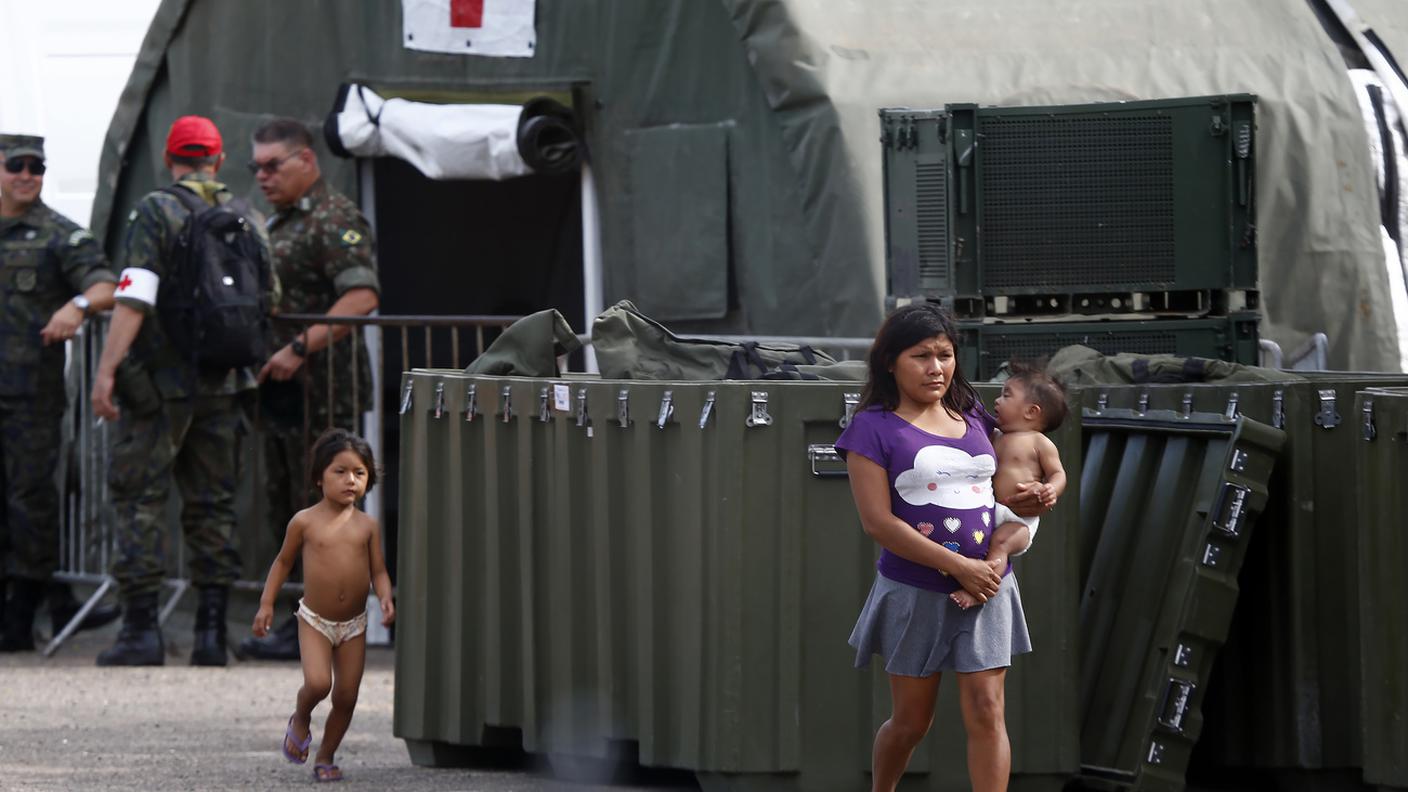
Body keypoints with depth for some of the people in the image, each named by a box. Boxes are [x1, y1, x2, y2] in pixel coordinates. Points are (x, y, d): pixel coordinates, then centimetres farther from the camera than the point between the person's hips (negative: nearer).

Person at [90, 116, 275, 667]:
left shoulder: (155, 213, -8)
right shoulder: (248, 220, 7)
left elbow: (134, 298, -17)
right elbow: (268, 302, 14)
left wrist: (106, 369, -18)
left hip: (159, 379, -5)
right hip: (223, 383, 5)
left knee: (139, 500, 1)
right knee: (212, 506, 10)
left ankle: (141, 629, -5)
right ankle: (211, 632, 6)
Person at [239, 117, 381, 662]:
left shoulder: (334, 220, -11)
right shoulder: (279, 224, 20)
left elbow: (362, 297, -24)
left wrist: (298, 349, -27)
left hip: (323, 392, -10)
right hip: (282, 393, 10)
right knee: (287, 511, 12)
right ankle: (307, 619, 17)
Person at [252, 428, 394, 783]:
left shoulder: (367, 525, -1)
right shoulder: (305, 522, -7)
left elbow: (378, 570, 4)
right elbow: (284, 561, 6)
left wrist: (385, 598, -16)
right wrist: (266, 603, 2)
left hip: (354, 624, 3)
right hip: (315, 621, -3)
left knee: (346, 697, 3)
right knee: (317, 683, -22)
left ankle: (326, 757, 22)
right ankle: (300, 720, 12)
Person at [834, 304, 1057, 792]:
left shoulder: (975, 421, 10)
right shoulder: (875, 428, -6)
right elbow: (877, 521, -14)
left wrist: (1027, 502, -1)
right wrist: (958, 566, -18)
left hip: (987, 587, 3)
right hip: (915, 592, -3)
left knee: (986, 712, -6)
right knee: (911, 721, 8)